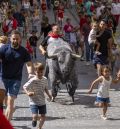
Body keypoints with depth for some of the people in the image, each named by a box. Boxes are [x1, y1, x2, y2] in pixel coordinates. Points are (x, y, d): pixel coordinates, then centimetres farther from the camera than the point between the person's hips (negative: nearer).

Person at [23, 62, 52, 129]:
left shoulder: (45, 79, 1)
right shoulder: (32, 80, -16)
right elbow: (24, 86, -11)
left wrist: (48, 94, 1)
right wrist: (28, 93, -28)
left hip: (42, 102, 5)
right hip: (34, 102, -5)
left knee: (43, 116, 10)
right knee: (35, 116, -17)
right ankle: (34, 120, 20)